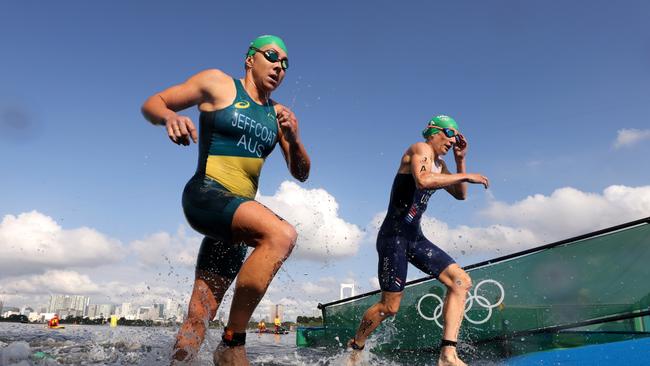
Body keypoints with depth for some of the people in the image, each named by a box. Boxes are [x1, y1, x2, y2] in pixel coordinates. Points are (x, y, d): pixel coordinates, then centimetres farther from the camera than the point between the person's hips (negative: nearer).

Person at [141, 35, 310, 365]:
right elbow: (151, 104, 6)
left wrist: (294, 139, -6)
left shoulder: (278, 114, 17)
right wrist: (169, 117, -18)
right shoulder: (217, 83, 5)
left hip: (240, 213, 6)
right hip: (206, 196, -6)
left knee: (198, 320, 4)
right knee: (282, 234, -32)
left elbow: (301, 174, 14)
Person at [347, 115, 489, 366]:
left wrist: (461, 160, 11)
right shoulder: (421, 149, -9)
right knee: (390, 307, -4)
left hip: (415, 237, 9)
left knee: (461, 282, -4)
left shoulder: (439, 164, 19)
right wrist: (465, 176, -22)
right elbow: (423, 180, -29)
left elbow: (460, 195, 21)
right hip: (393, 236, -9)